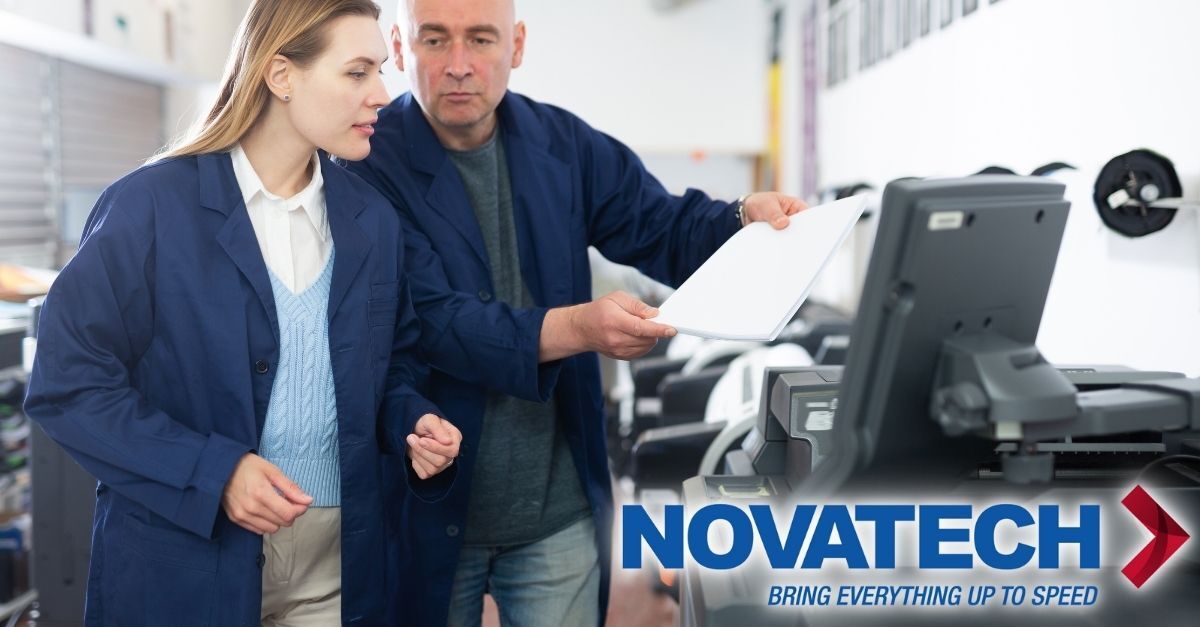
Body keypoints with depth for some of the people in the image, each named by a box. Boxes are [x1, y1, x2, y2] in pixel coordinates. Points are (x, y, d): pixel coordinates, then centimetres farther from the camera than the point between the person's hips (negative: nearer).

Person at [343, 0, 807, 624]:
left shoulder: (566, 145, 2)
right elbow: (430, 321, -22)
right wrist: (574, 328, -36)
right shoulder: (371, 163, -13)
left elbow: (663, 229, 3)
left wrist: (746, 218, -18)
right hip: (432, 509, -2)